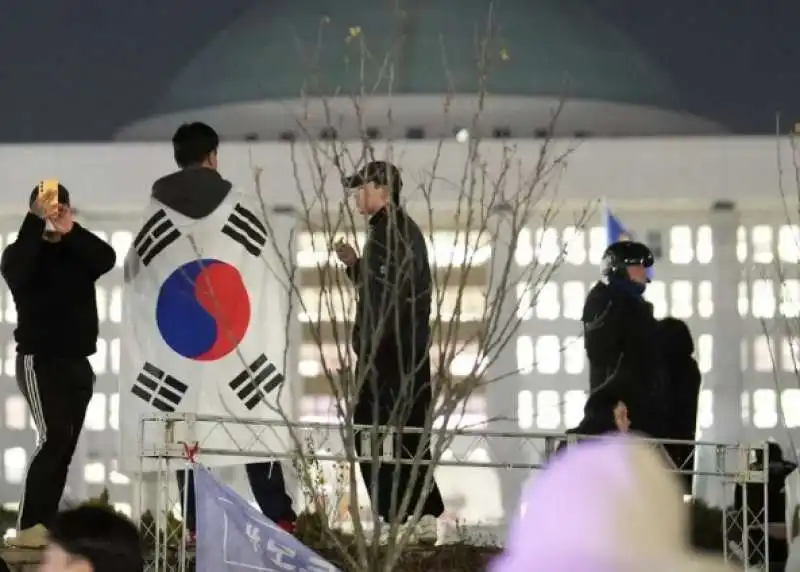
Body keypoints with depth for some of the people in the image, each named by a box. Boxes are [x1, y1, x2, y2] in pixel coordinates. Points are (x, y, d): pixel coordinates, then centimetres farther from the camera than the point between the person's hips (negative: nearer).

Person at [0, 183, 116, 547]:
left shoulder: (77, 252, 10)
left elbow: (107, 259, -10)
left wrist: (70, 231, -24)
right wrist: (37, 217, -28)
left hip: (77, 362, 5)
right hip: (39, 360, -5)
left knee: (64, 446, 2)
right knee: (53, 438, -18)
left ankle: (44, 525, 4)